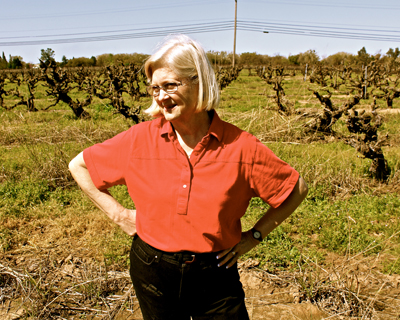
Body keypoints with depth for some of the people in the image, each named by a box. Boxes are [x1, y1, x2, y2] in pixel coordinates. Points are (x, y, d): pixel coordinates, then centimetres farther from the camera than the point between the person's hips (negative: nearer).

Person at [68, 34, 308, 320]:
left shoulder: (240, 146, -14)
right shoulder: (140, 139, -11)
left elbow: (297, 189, -1)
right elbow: (78, 165, 3)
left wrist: (255, 235, -5)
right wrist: (118, 214, -3)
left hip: (216, 276, -1)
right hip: (152, 272, 2)